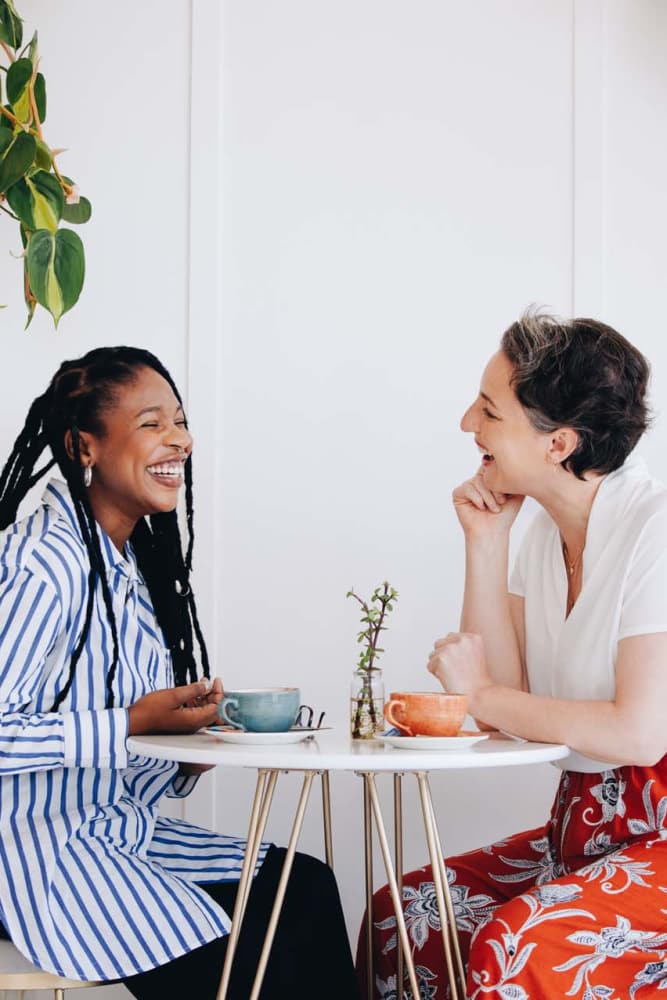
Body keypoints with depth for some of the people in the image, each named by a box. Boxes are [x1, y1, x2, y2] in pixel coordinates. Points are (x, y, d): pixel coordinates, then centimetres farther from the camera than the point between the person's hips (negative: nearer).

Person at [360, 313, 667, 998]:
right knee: (403, 910, -5)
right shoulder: (547, 530, 8)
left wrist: (482, 696, -11)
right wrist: (485, 543, -1)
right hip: (583, 827, 8)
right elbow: (505, 694, 3)